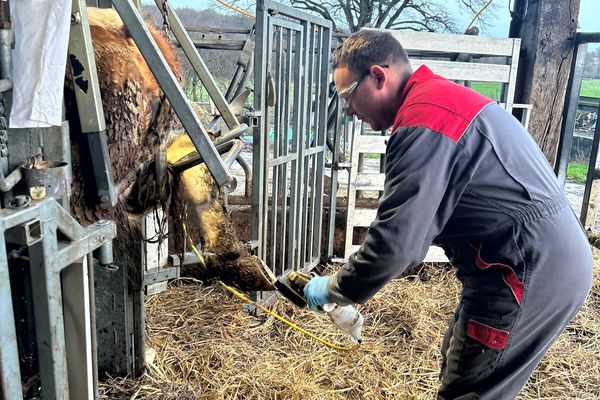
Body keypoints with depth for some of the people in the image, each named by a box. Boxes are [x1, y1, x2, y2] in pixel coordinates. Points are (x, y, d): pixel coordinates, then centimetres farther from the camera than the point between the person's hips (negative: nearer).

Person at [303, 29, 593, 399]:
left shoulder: (423, 120, -20)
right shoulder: (441, 96, 14)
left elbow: (396, 240, -23)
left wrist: (334, 289, -8)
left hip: (529, 270, -10)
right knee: (459, 357, 22)